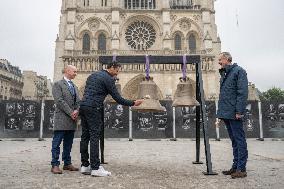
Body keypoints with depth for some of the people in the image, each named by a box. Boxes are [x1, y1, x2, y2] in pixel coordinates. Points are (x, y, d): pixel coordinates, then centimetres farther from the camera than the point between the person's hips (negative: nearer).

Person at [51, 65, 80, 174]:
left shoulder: (74, 87, 21)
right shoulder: (58, 84, -1)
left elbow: (78, 101, 13)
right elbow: (59, 101, -11)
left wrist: (76, 111, -7)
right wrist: (71, 112, -15)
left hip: (72, 119, 7)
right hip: (61, 118, -7)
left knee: (68, 143, 10)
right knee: (57, 143, -2)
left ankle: (67, 164, 17)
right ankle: (55, 165, 3)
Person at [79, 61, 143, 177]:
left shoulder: (93, 75, 22)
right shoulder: (108, 79, -5)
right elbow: (117, 98, -6)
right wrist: (133, 103, 1)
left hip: (83, 106, 9)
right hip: (94, 108, -9)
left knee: (85, 136, 9)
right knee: (94, 137, -7)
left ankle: (85, 165, 14)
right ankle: (95, 168, -5)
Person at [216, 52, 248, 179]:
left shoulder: (238, 71, -6)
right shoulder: (224, 74, 19)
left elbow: (243, 93, -14)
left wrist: (239, 111, -20)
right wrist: (220, 113, 16)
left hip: (234, 113, -9)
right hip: (226, 113, 9)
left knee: (239, 140, -2)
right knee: (234, 140, 14)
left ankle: (241, 169, 4)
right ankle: (235, 167, 23)